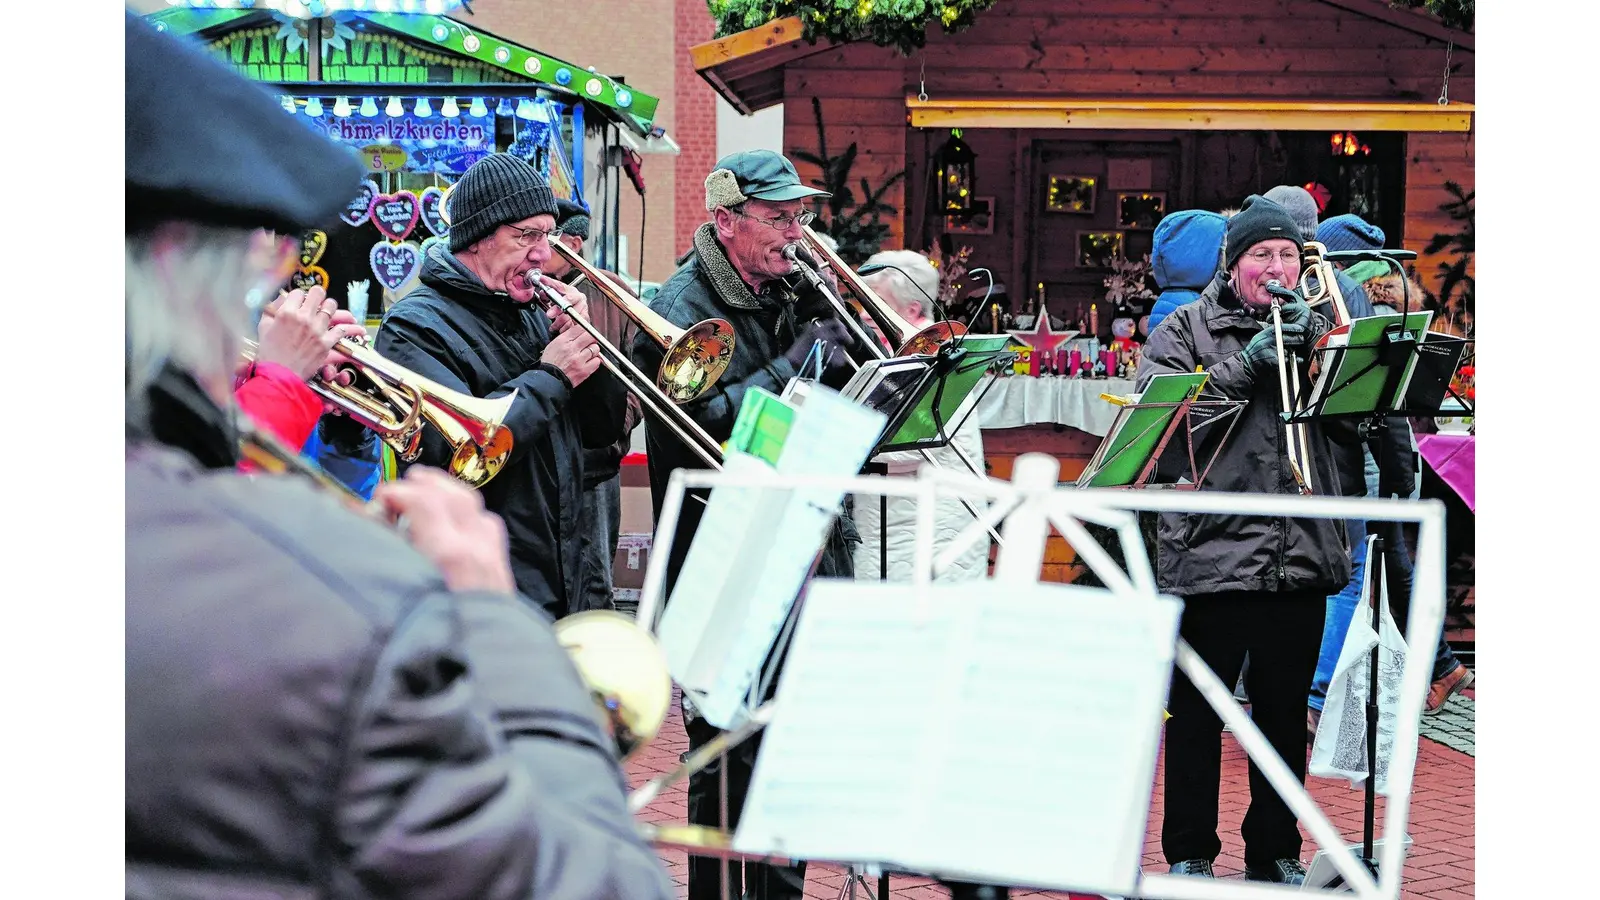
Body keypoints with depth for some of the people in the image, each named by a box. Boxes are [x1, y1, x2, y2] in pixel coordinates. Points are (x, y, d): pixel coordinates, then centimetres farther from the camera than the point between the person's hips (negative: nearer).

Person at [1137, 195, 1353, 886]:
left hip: (1301, 558, 4)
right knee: (1197, 713, 3)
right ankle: (1189, 854, 14)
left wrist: (1312, 350, -9)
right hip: (1211, 552, -4)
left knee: (1285, 714, 12)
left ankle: (1275, 852, 24)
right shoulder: (1185, 328, 5)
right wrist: (1246, 364, -14)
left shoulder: (1312, 328, 15)